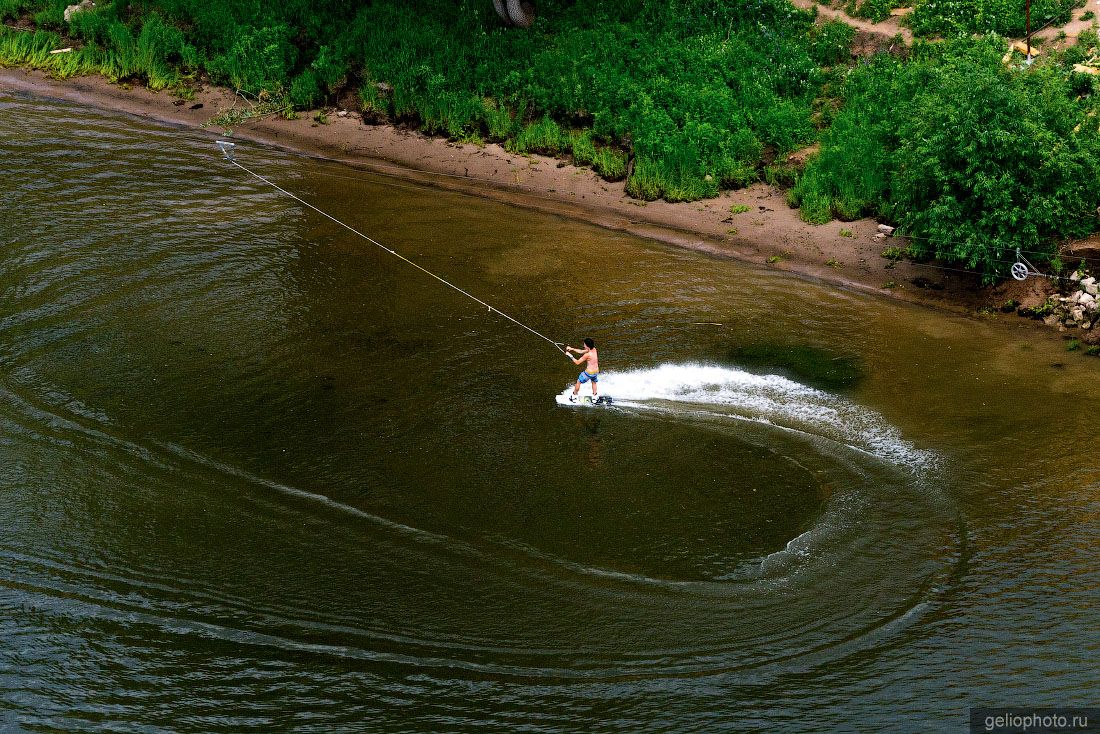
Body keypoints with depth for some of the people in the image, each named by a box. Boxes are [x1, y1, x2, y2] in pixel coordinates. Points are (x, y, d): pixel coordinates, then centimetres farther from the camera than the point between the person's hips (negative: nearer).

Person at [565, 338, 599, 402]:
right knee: (594, 383, 34)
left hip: (589, 372, -7)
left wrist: (570, 355, -9)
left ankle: (574, 397, 28)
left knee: (578, 382, 16)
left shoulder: (587, 355, -24)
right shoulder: (594, 349, 0)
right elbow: (581, 351, 11)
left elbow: (577, 362, -15)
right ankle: (594, 397, 38)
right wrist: (572, 349, 8)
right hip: (596, 372, 7)